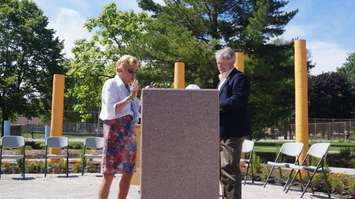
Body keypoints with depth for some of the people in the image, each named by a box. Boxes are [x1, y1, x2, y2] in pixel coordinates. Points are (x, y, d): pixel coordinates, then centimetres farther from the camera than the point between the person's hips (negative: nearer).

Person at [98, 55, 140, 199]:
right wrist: (130, 97, -17)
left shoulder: (129, 87, 16)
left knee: (128, 173, 9)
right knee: (109, 173, -7)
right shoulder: (111, 84, -4)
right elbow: (111, 111, -15)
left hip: (129, 131, 7)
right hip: (115, 130, -7)